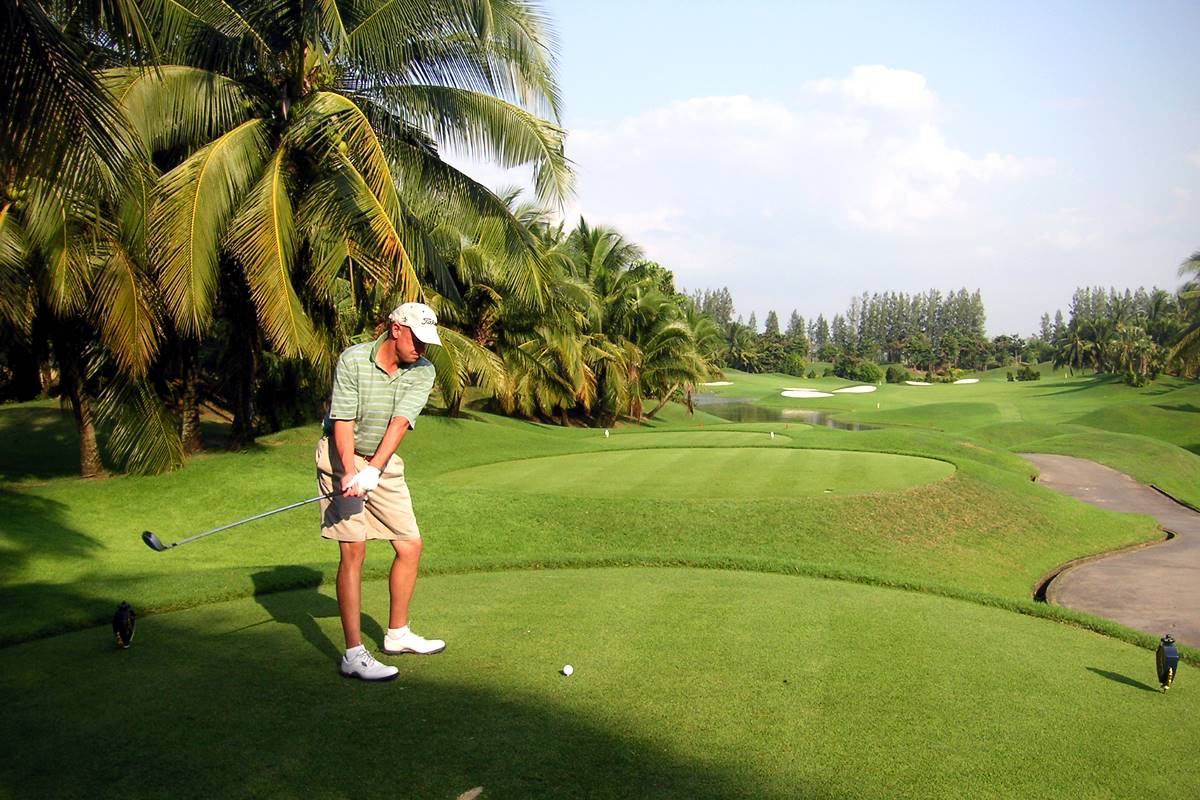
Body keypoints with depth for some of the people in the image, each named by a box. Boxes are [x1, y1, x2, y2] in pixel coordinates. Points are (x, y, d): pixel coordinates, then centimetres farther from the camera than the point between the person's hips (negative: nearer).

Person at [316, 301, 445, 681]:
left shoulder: (423, 371, -6)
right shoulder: (352, 360, -15)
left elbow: (400, 423, -19)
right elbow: (342, 422, -18)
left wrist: (372, 471, -30)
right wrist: (349, 471, -33)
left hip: (384, 462, 5)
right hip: (342, 457, -5)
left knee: (410, 545, 6)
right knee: (353, 550, -11)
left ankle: (397, 633, 24)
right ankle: (354, 654, -7)